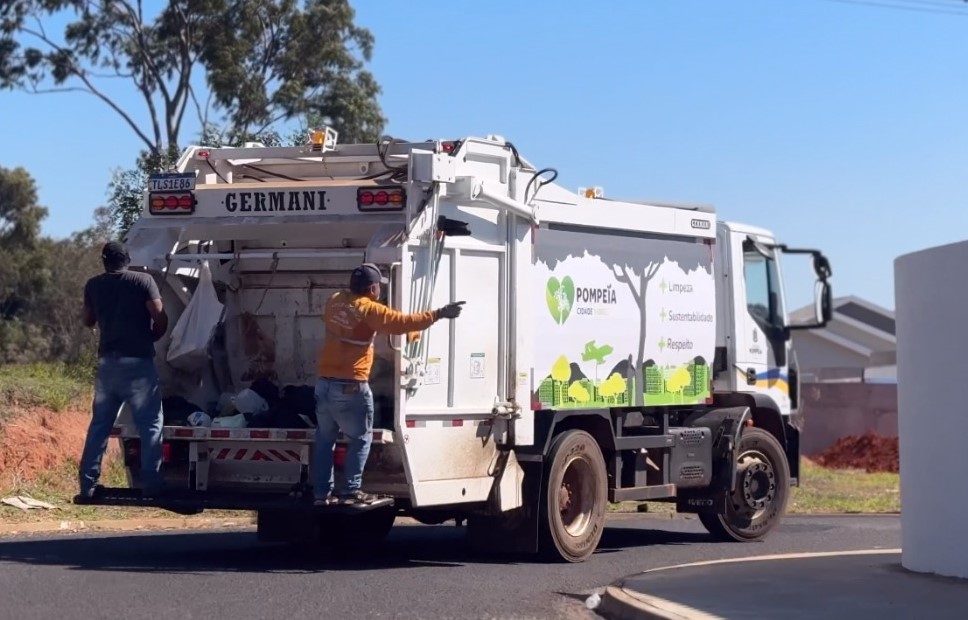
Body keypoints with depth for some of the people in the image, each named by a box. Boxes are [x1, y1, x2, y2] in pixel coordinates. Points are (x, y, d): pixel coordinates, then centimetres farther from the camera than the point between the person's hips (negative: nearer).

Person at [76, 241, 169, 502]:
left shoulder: (93, 285, 8)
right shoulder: (143, 280, -4)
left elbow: (88, 321, 21)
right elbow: (161, 319, -10)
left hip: (107, 362, 4)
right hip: (138, 362, -4)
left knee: (99, 424, 10)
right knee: (150, 424, 1)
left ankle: (88, 485, 8)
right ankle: (150, 484, -5)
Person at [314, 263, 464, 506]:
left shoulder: (335, 302, 10)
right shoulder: (369, 310, -11)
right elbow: (402, 322, -13)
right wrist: (438, 314, -6)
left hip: (325, 382, 7)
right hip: (351, 387, -6)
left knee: (325, 439, 12)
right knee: (361, 438, 5)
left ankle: (321, 493, 10)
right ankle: (352, 490, -2)